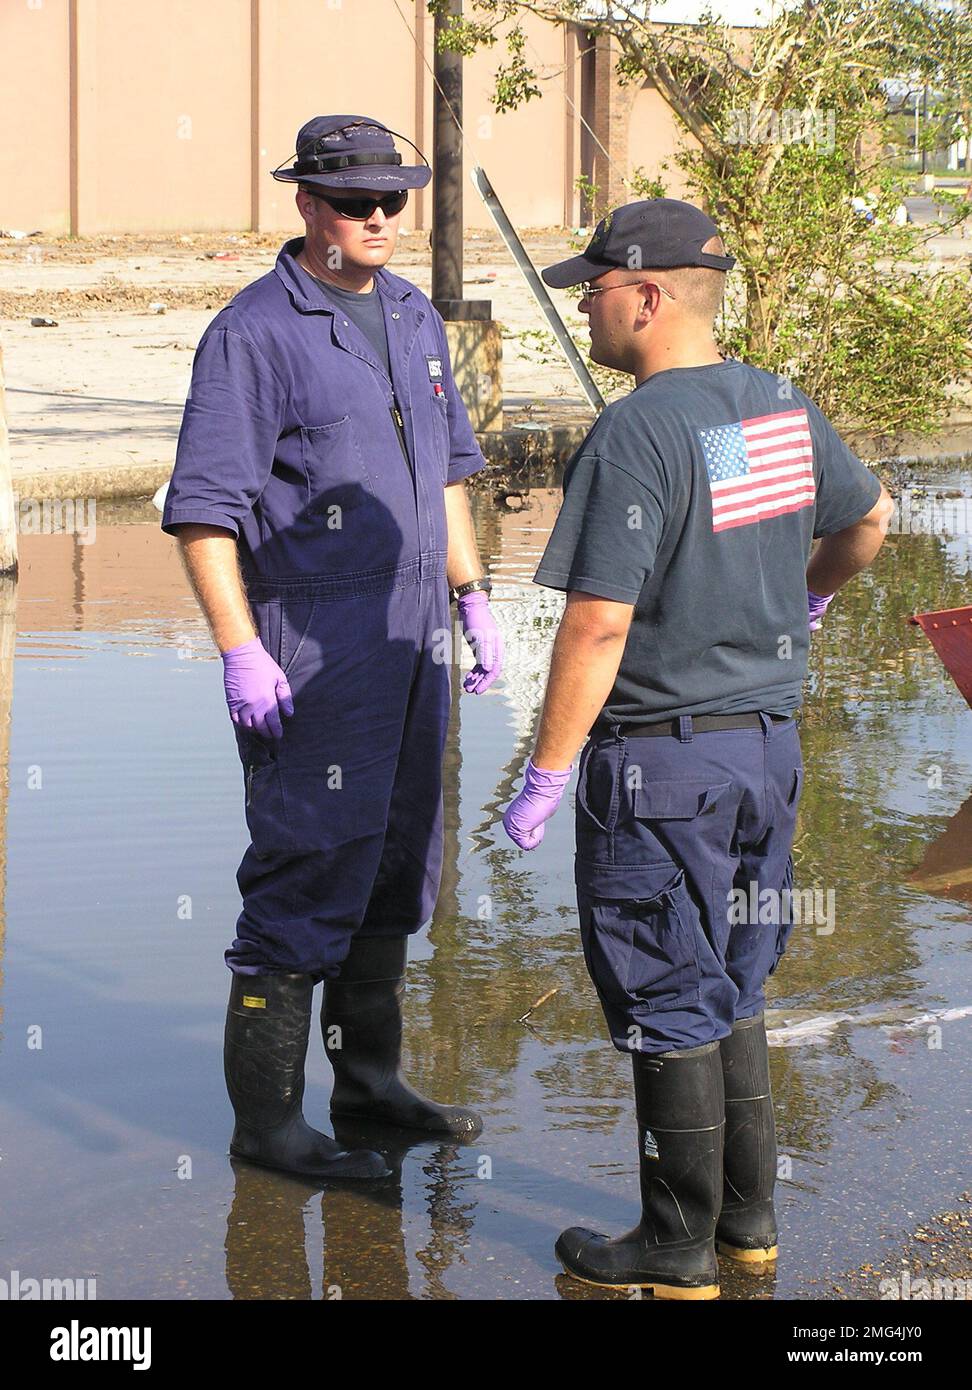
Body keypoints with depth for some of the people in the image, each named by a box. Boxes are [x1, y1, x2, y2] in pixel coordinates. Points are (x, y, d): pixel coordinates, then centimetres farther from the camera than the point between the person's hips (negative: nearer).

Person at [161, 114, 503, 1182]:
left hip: (411, 637, 8)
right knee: (310, 873, -6)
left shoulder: (414, 319, 13)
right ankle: (265, 1117, 3)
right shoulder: (254, 333, -12)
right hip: (312, 645, -8)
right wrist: (240, 652, -20)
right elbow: (203, 507, -15)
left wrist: (472, 599, 18)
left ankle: (368, 1074, 29)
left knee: (397, 863, 15)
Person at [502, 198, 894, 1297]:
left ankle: (678, 1252, 13)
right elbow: (870, 518, 23)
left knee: (669, 1003, 3)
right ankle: (747, 1219, 28)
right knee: (732, 990, 19)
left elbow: (599, 625, -22)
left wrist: (545, 777, -15)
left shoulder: (638, 434, -19)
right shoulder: (782, 408, 6)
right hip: (768, 740, 8)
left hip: (661, 759, -8)